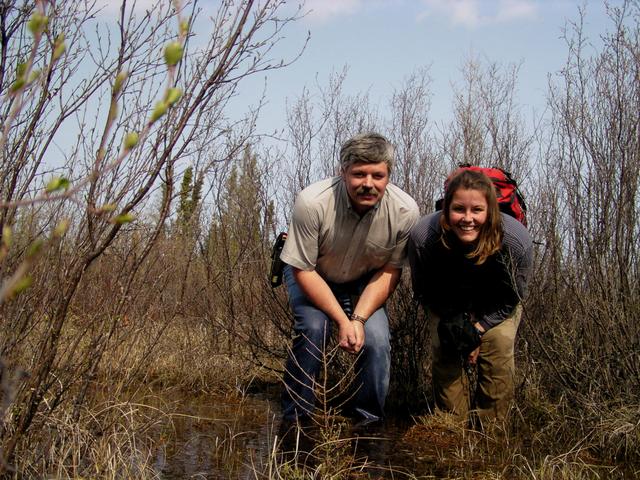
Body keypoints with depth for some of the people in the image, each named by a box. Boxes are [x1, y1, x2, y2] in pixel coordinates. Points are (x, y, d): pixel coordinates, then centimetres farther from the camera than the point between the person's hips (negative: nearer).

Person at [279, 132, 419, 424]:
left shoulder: (405, 211, -26)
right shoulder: (312, 203, -34)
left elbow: (389, 271, -12)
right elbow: (303, 270, -23)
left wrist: (359, 318, -24)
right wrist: (342, 320, -28)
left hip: (363, 282, 2)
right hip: (312, 276, -2)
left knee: (376, 339, -19)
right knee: (313, 327, -27)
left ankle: (369, 422, 4)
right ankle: (295, 418, -8)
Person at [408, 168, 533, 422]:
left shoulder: (516, 241, -36)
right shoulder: (423, 236, -35)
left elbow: (512, 297, -15)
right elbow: (423, 292, -14)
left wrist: (479, 329, -22)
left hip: (495, 306, 0)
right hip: (448, 303, 1)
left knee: (499, 343, -20)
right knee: (443, 347, -16)